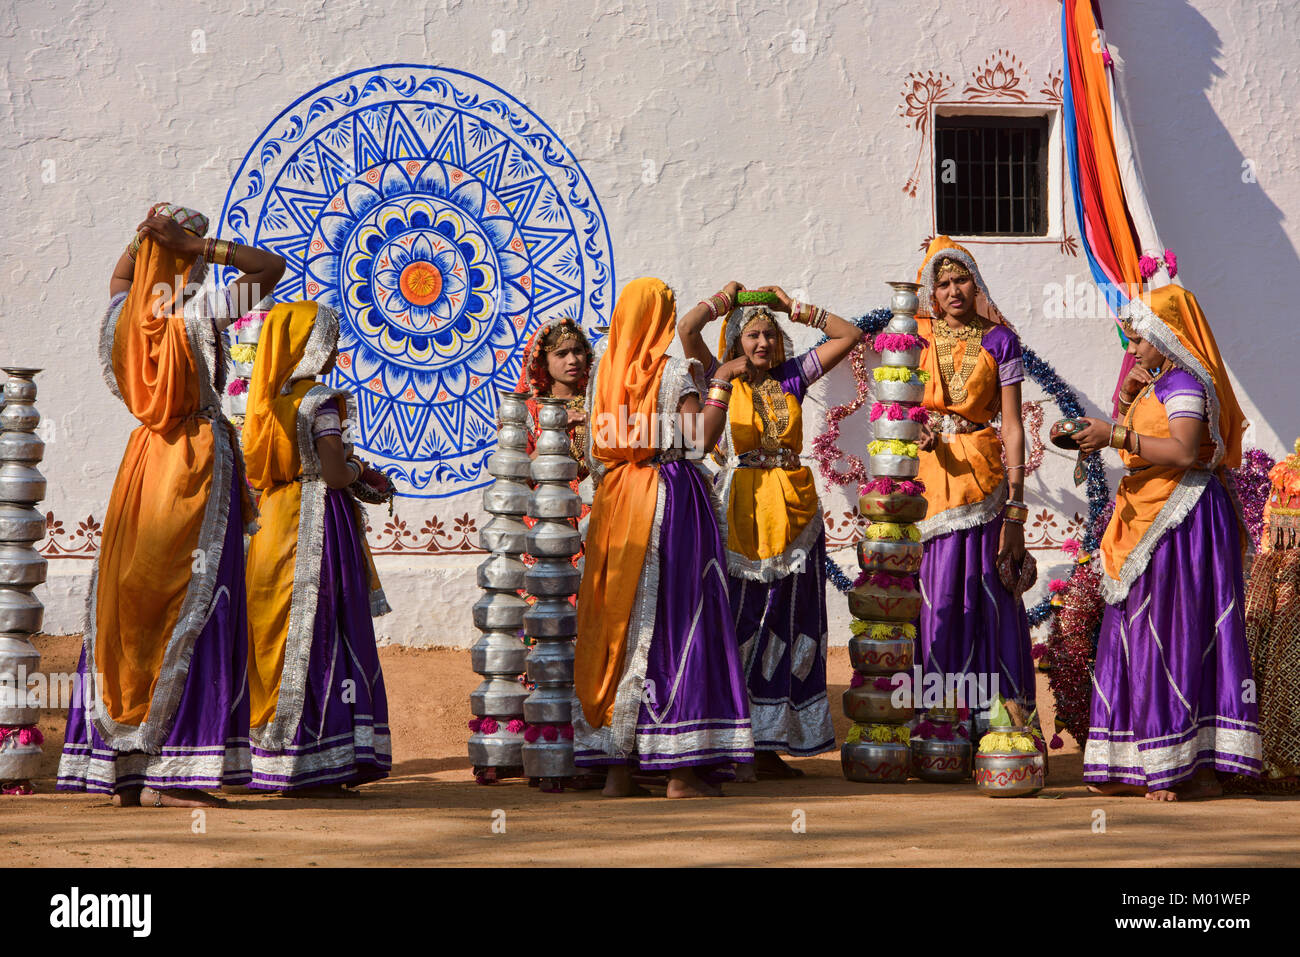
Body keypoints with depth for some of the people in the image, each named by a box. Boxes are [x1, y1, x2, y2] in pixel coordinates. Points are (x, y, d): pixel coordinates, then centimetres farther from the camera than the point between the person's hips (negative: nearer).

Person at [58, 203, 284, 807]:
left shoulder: (126, 313, 7)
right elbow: (272, 266, -4)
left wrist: (142, 238, 15)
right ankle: (170, 773, -9)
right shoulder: (200, 309, -9)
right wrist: (194, 245, -7)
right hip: (200, 455, -6)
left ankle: (120, 768, 9)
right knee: (192, 610, -5)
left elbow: (119, 280, 31)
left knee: (129, 606, 8)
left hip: (144, 461, 6)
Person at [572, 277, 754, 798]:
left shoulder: (604, 371, 7)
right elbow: (702, 438, -15)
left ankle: (616, 768, 6)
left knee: (617, 623, 6)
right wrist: (721, 383, -7)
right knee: (676, 620, -2)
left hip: (615, 501, 5)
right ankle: (682, 769, -4)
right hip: (672, 498, -5)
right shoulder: (673, 371, -7)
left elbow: (595, 452, 13)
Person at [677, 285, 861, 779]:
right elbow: (687, 329, -10)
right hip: (740, 508, -4)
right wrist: (724, 300, 4)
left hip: (793, 511, 4)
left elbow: (850, 335, 10)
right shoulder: (722, 377, 4)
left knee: (787, 626, 5)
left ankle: (771, 747, 11)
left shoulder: (793, 375, 12)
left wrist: (795, 308, 8)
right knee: (737, 623, -4)